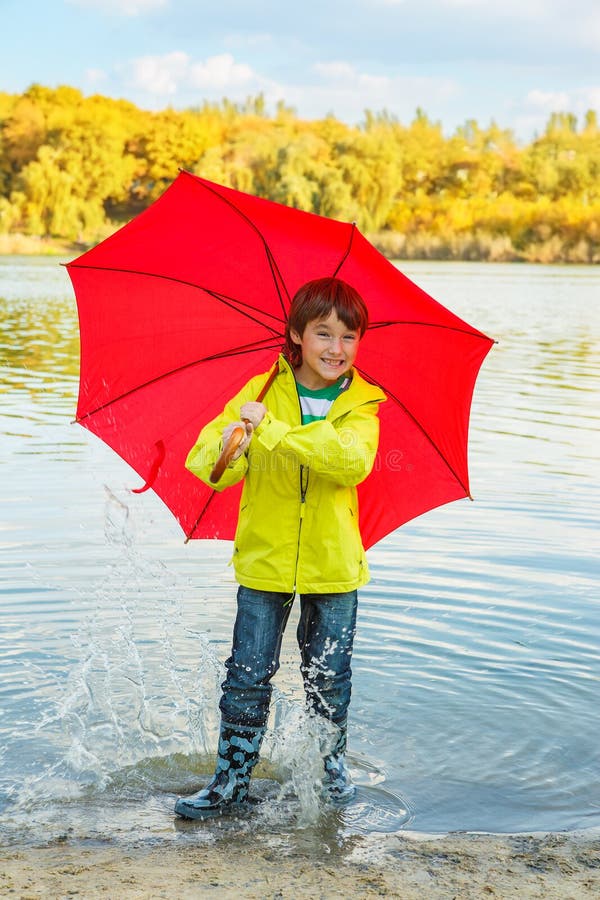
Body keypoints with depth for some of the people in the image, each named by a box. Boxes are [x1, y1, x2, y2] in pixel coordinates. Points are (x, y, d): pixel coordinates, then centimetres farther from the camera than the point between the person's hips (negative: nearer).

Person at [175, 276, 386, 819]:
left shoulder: (361, 405, -3)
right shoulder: (259, 394, -2)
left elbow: (353, 461, -25)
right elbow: (205, 464, -7)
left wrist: (273, 430, -30)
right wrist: (226, 448, -32)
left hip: (334, 566, 0)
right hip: (264, 560, 0)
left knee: (329, 677, 11)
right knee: (248, 675, 3)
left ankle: (333, 765, 32)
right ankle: (232, 778, 15)